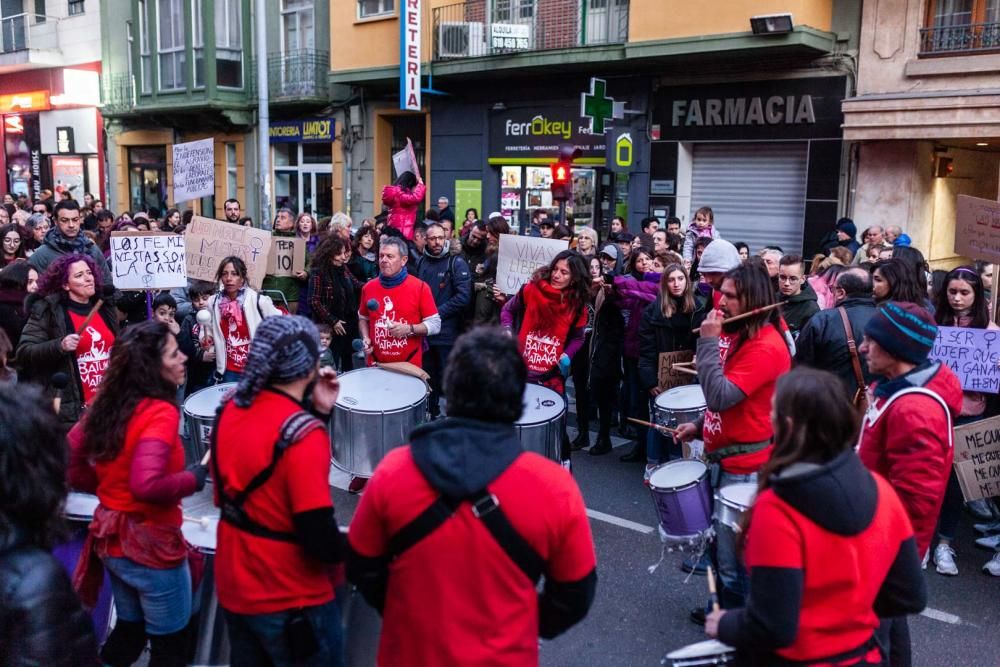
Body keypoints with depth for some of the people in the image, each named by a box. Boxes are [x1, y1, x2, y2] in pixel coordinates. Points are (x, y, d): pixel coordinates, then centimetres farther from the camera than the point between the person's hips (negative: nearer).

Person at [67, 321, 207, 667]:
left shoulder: (106, 405, 0)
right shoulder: (160, 412, -24)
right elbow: (147, 484, -35)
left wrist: (109, 485, 12)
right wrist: (192, 478, -18)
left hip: (111, 537, 8)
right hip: (151, 544, -8)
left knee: (129, 628, 27)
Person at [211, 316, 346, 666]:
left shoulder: (230, 411, -4)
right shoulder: (304, 434, -26)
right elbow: (322, 542, -27)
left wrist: (318, 412, 2)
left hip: (233, 589, 7)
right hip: (289, 602, -7)